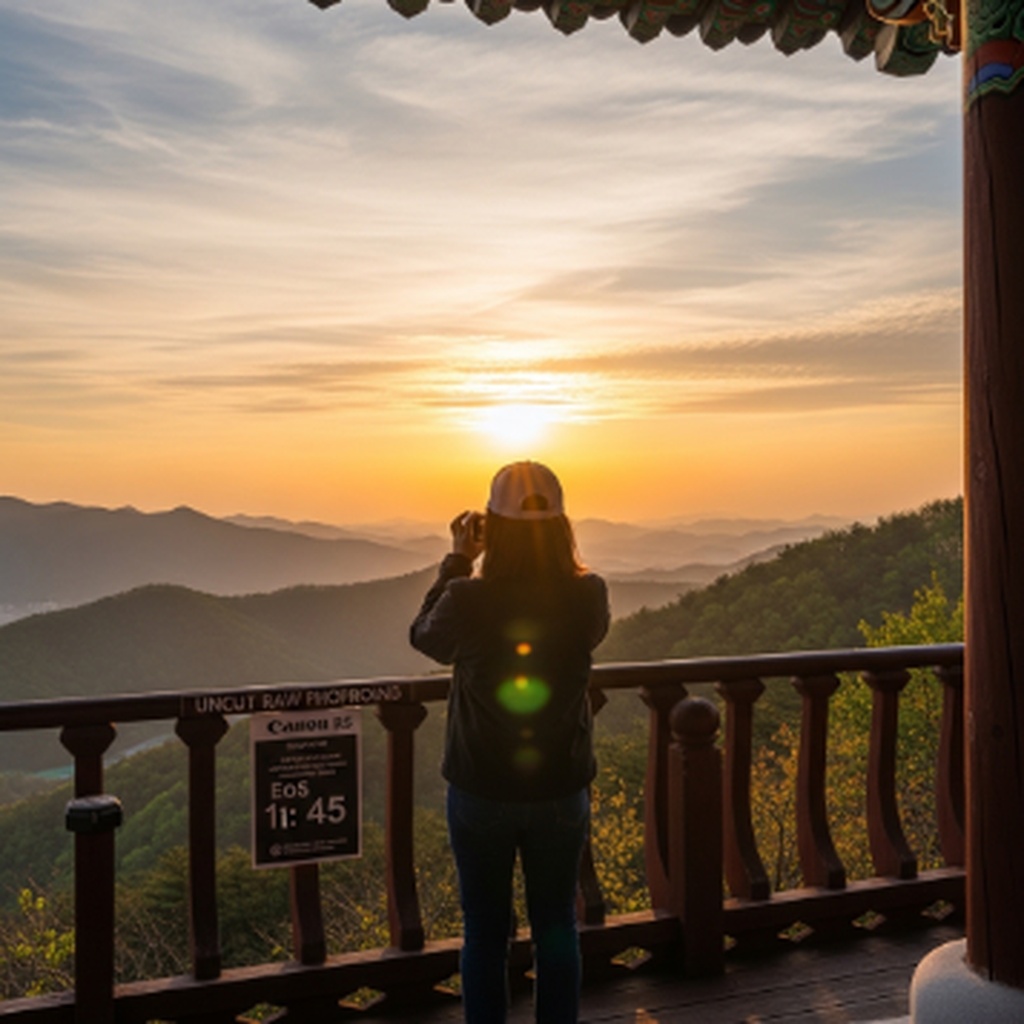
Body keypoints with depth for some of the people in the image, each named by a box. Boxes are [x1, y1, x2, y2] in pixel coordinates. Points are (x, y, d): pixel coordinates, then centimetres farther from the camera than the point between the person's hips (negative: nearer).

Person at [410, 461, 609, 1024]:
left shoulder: (467, 600, -22)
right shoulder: (588, 596, -16)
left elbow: (424, 636, 0)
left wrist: (457, 560, 5)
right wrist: (547, 550, 3)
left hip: (480, 792, -1)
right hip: (561, 790, 2)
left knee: (485, 932, 16)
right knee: (556, 927, 20)